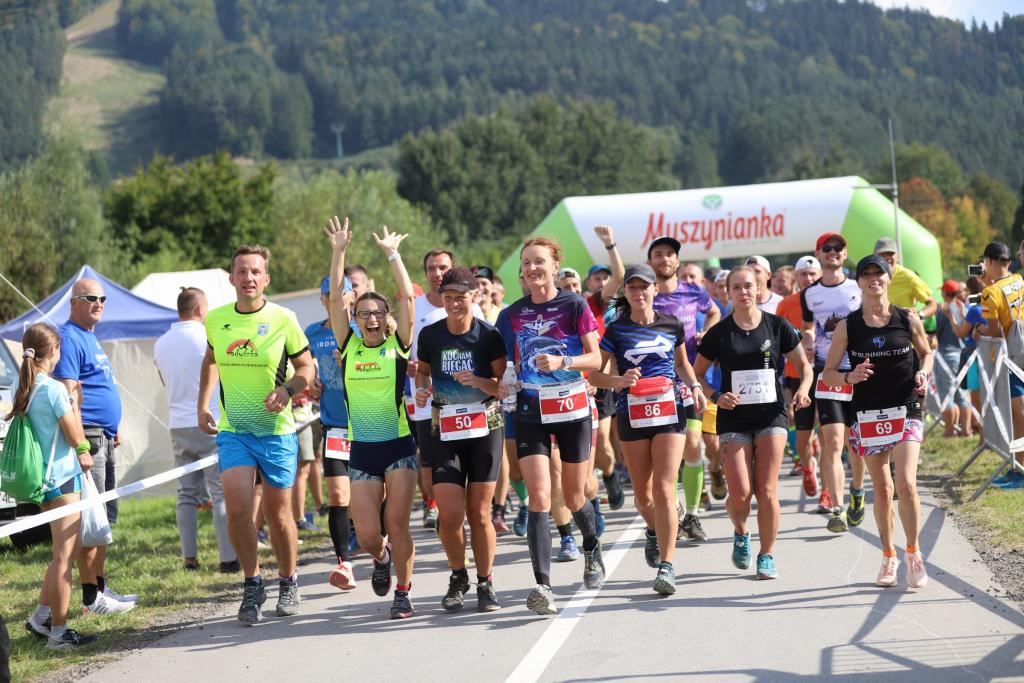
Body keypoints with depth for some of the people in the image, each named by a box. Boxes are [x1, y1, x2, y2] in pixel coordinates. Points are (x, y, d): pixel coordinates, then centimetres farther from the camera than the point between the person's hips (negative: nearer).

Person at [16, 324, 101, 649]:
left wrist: (80, 453, 13)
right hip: (63, 478, -8)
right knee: (64, 556, -3)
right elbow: (76, 437, -13)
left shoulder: (21, 386, 6)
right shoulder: (54, 389, -17)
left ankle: (41, 616, 21)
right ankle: (58, 633, 0)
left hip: (41, 477, 8)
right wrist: (73, 400, -1)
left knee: (65, 551, 21)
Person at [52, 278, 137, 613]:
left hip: (104, 438, 10)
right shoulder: (70, 338, -12)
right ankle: (92, 597, -7)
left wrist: (113, 430, 23)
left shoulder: (90, 337, 20)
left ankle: (101, 586, 21)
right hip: (87, 436, -10)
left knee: (105, 516, 14)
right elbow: (68, 393, -19)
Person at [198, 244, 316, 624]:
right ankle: (252, 584, 7)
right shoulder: (216, 320, 1)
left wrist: (288, 390, -18)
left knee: (278, 513, 6)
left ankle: (288, 583, 27)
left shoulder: (282, 319, -7)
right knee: (237, 509, -11)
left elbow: (307, 367, 1)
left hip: (276, 429, -2)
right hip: (232, 431, 2)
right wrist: (202, 404, 10)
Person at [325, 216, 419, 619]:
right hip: (361, 450, 2)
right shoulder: (348, 347, 5)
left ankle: (403, 593, 12)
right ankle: (381, 557, 33)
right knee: (367, 534, -1)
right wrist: (339, 251, -5)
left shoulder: (398, 346, 0)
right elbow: (336, 298, 0)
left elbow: (407, 297, -7)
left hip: (400, 446, -2)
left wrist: (392, 254, -6)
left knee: (397, 524, -3)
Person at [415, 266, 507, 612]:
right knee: (450, 514, -6)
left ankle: (485, 584, 15)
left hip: (485, 428, -2)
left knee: (479, 512, -1)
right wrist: (422, 389, -3)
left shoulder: (489, 336, -5)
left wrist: (478, 381, -22)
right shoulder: (430, 334, 2)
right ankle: (457, 578, 17)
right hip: (445, 431, 2)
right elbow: (422, 370, 19)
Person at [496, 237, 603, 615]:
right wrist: (504, 383, -6)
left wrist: (562, 362, -22)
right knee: (539, 497, -12)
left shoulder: (574, 305, -4)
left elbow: (595, 358, -6)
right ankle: (542, 585, -17)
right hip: (530, 410, 2)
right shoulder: (513, 314, 5)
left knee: (573, 497, 11)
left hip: (572, 406, -1)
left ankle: (591, 549, 44)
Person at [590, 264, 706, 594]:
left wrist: (695, 387, 4)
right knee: (642, 493, 10)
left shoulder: (672, 325, 5)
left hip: (670, 410, -1)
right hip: (632, 414, 1)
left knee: (664, 489, -12)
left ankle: (666, 566, -14)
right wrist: (619, 380, -16)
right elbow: (594, 374, 2)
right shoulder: (616, 331, 0)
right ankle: (655, 532, 45)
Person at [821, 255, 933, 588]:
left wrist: (923, 373, -4)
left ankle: (914, 554, 1)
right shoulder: (848, 326, -1)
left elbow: (926, 352, 17)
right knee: (882, 489, 7)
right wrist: (850, 377, -18)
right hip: (868, 415, 1)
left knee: (906, 483, -15)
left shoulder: (908, 319, 0)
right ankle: (888, 557, 22)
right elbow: (828, 374, 2)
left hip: (905, 411, -1)